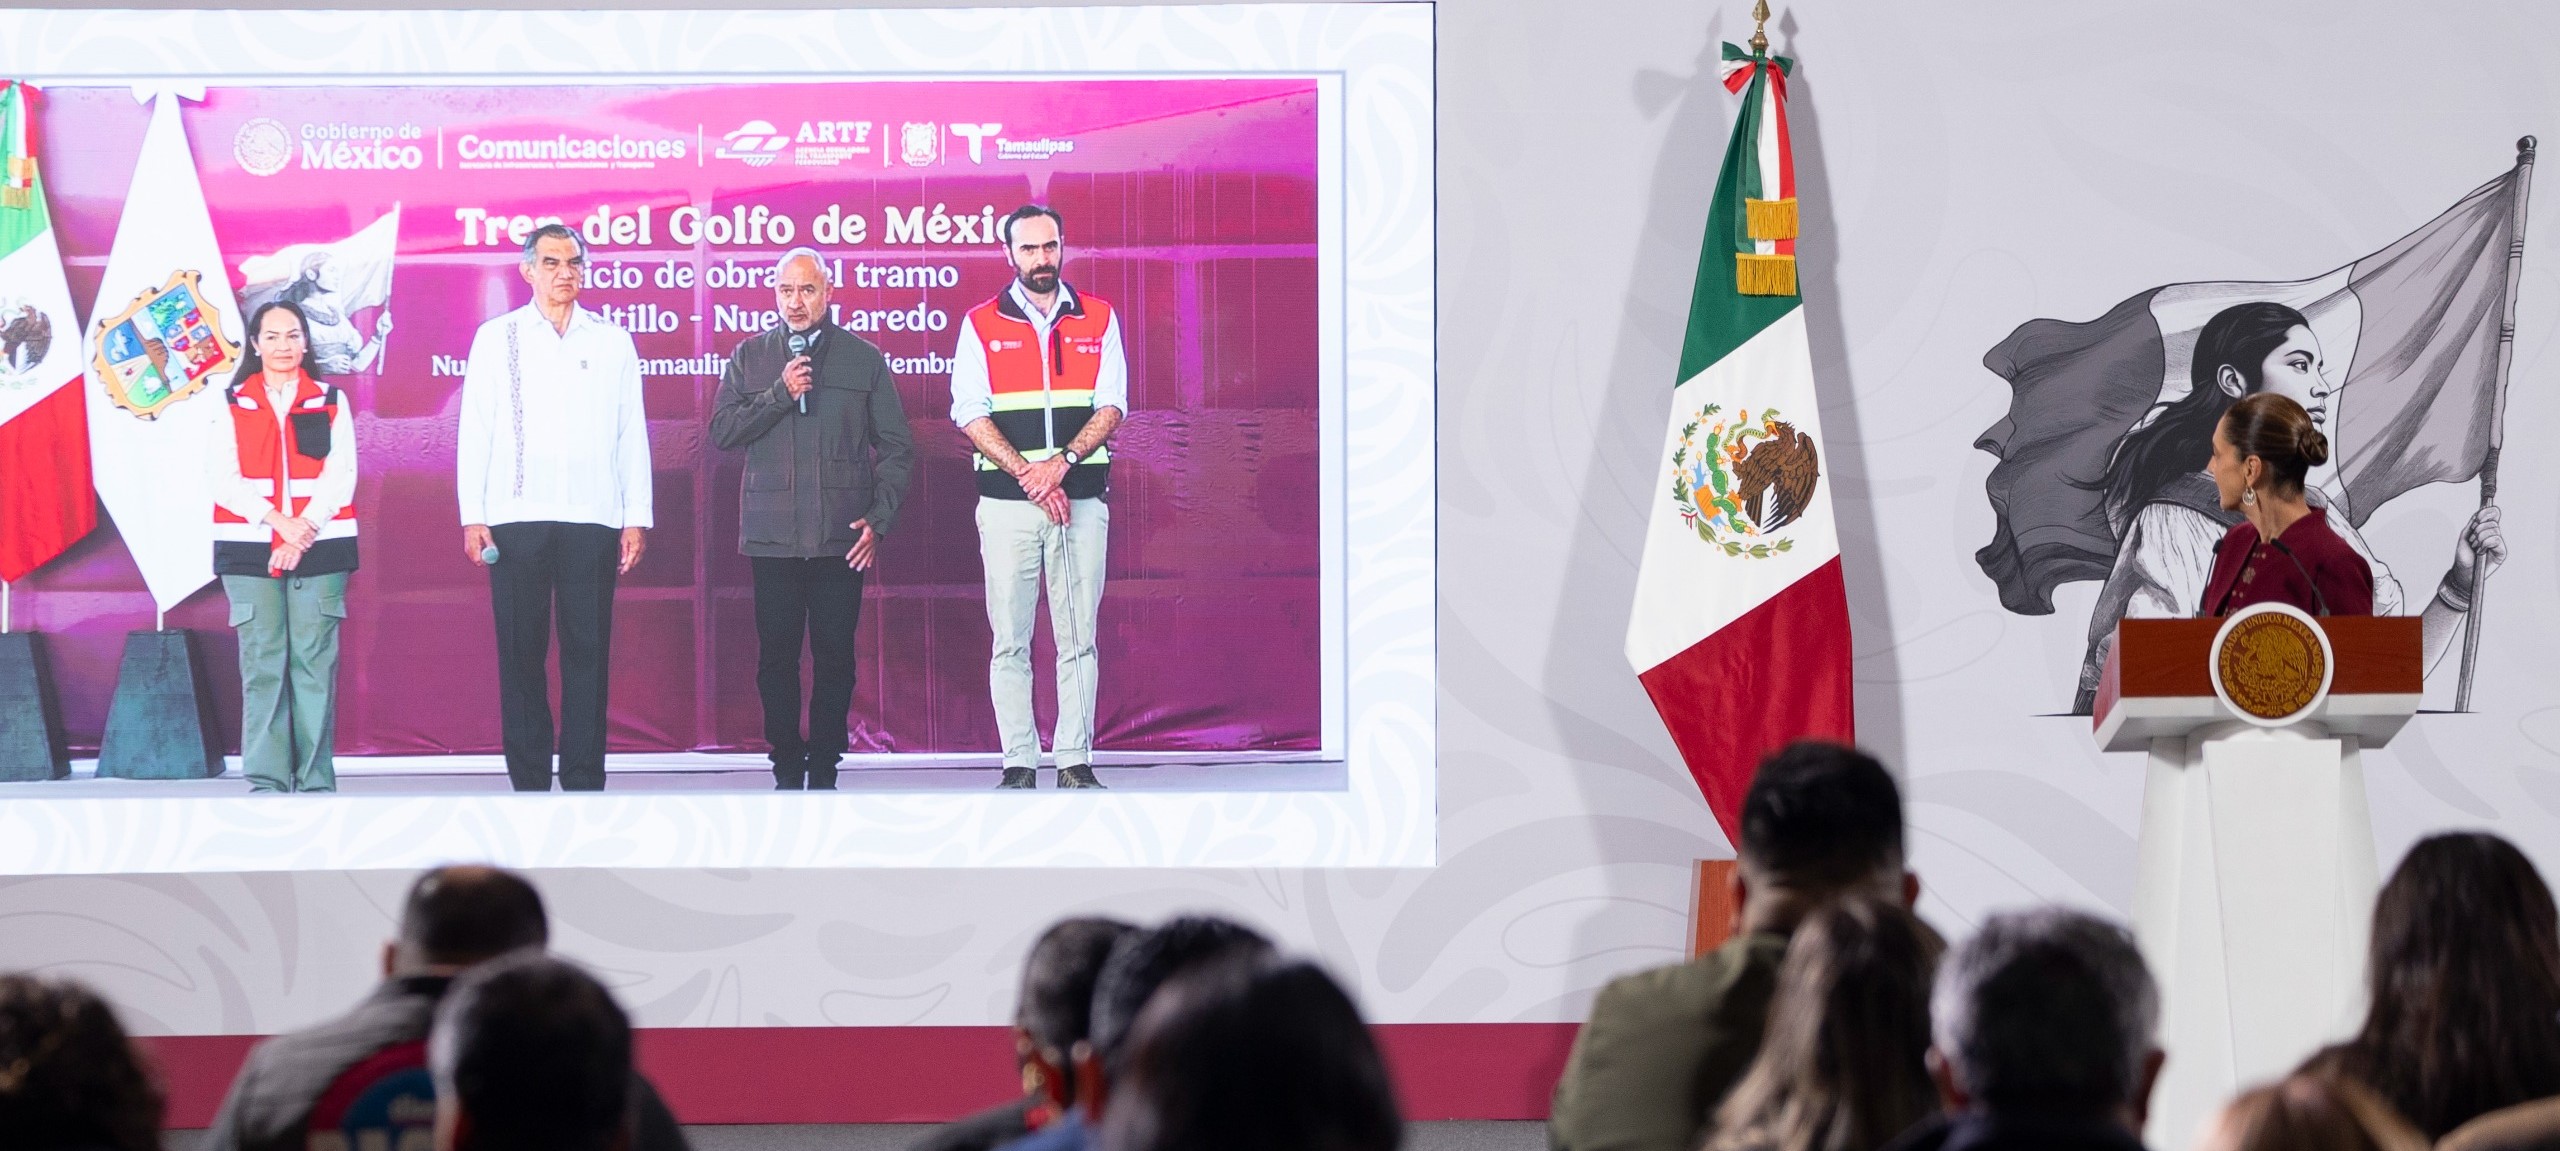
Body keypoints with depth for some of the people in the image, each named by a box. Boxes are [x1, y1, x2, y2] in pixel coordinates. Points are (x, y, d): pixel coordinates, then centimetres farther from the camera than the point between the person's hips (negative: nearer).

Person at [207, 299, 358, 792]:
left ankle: (317, 782, -2)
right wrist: (278, 521, -11)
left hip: (319, 547, 0)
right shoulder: (230, 405, 10)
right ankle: (266, 780, -4)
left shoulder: (331, 402, 11)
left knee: (314, 663, -4)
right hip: (249, 549, 0)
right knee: (262, 664, -5)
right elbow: (221, 478, 0)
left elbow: (340, 475, 2)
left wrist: (304, 529, -11)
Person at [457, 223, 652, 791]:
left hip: (593, 520, 0)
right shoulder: (496, 338, 8)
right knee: (521, 652, 0)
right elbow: (474, 431, 7)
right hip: (516, 519, 0)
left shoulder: (611, 341, 11)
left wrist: (637, 518, 4)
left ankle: (583, 780, 1)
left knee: (587, 651, -1)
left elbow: (632, 435, 10)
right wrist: (472, 516, -1)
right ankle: (529, 781, 4)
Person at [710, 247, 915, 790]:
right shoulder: (750, 357, 11)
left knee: (835, 657, 0)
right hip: (772, 536, 1)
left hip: (841, 537, -1)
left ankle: (824, 769, 8)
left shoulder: (864, 358, 8)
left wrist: (879, 519, -1)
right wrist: (780, 394, -10)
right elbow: (722, 431, 0)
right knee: (776, 658, 1)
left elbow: (896, 447, 8)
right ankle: (787, 769, 9)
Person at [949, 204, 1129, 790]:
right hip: (1006, 501, -1)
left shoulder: (1099, 319, 10)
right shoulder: (981, 324, 7)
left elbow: (1112, 406, 3)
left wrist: (1061, 462, -13)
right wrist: (1028, 476, -12)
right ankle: (1019, 763, 1)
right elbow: (971, 414, 0)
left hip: (1082, 498, 1)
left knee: (1079, 638, 0)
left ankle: (1075, 760, 3)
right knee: (1010, 642, -2)